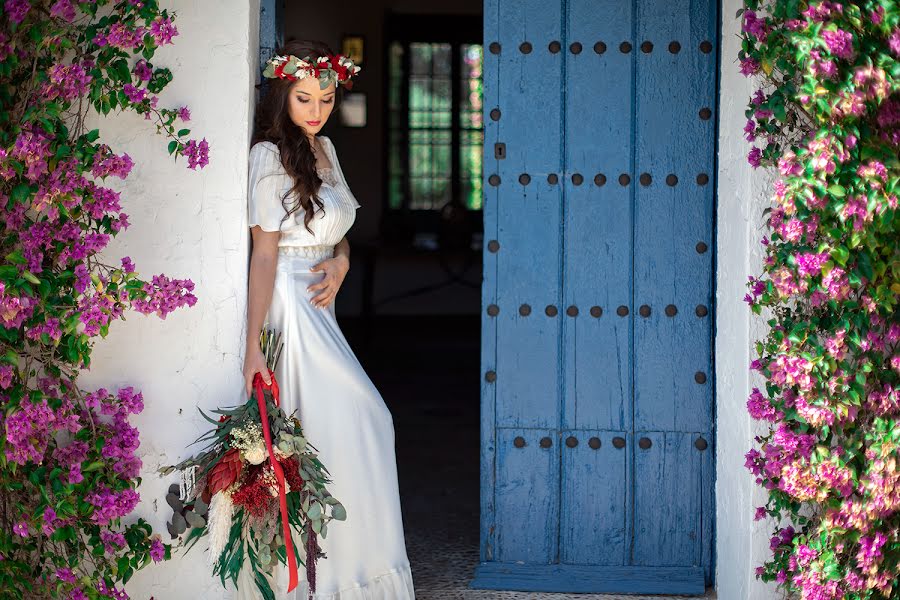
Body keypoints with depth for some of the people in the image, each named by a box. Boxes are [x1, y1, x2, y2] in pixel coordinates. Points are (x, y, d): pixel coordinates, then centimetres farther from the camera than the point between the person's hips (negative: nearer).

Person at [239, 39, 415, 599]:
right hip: (287, 306, -8)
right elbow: (265, 253, -17)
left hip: (319, 305, 8)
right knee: (360, 422, -7)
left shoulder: (325, 148, 12)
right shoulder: (271, 156, -13)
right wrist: (253, 343, -20)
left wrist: (341, 262, -2)